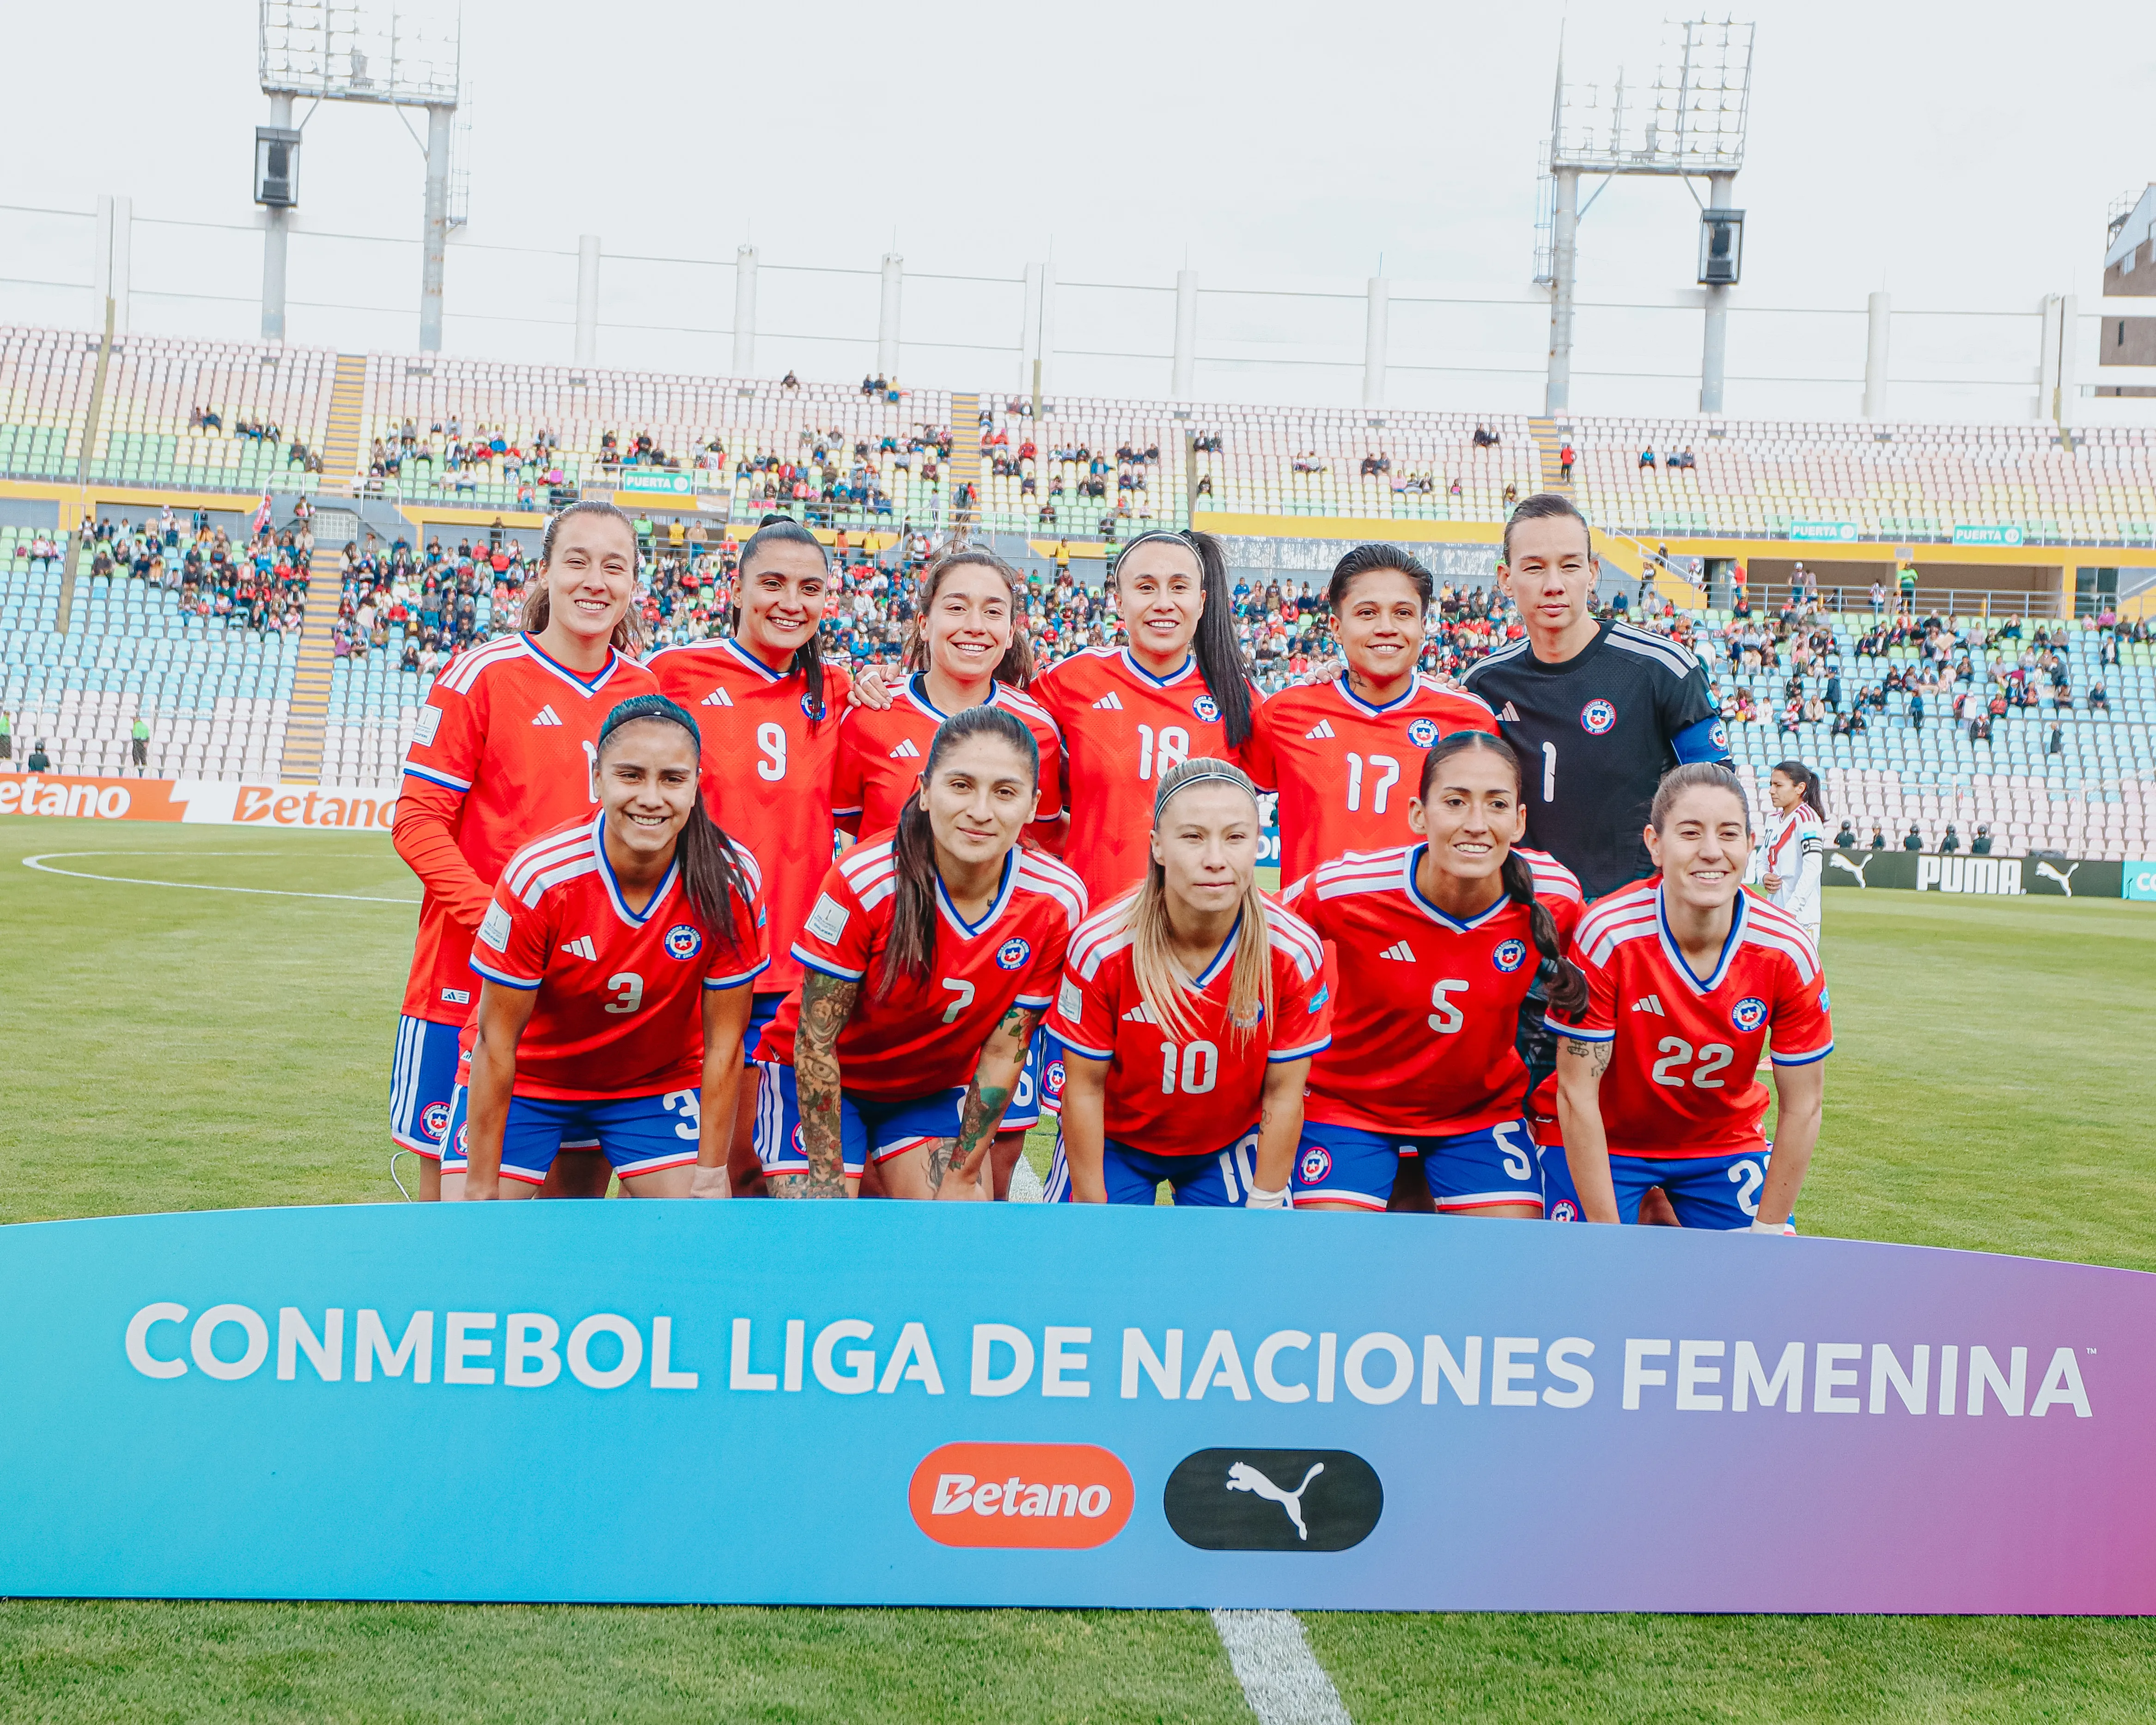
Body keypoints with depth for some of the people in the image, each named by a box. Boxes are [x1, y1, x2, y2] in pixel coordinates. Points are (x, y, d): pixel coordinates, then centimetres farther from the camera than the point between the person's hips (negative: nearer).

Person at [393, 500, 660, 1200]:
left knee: (583, 1180, 10)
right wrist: (496, 916, -18)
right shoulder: (482, 675, -5)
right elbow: (418, 823, -7)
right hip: (473, 977, -3)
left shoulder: (648, 690, 7)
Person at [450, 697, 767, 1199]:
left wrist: (712, 1174, -12)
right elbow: (497, 1044, -20)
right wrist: (482, 1190, -18)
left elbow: (724, 1041, -12)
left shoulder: (733, 881, -23)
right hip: (528, 1079, -1)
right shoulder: (540, 877, -28)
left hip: (659, 1081, 2)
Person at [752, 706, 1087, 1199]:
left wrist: (962, 1177, -6)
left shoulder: (1057, 902, -20)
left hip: (936, 1088, 3)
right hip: (818, 1083, -3)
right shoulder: (864, 881, -29)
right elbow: (815, 1042, -20)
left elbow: (1004, 1053, -10)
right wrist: (828, 1179, -18)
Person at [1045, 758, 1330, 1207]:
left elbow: (1283, 1092, -13)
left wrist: (1263, 1206, -8)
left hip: (1232, 1146, 1)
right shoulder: (1101, 948, -27)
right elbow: (1085, 1086, -16)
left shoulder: (1296, 952, -24)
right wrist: (1093, 1211, -10)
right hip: (1114, 1141, -1)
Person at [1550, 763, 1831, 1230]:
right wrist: (1606, 1234, -19)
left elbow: (1802, 1107, -9)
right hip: (1609, 1144, -2)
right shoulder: (1606, 936, -26)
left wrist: (1767, 1229, -9)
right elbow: (1577, 1094, -21)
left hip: (1726, 1145, 2)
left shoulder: (1788, 951, -20)